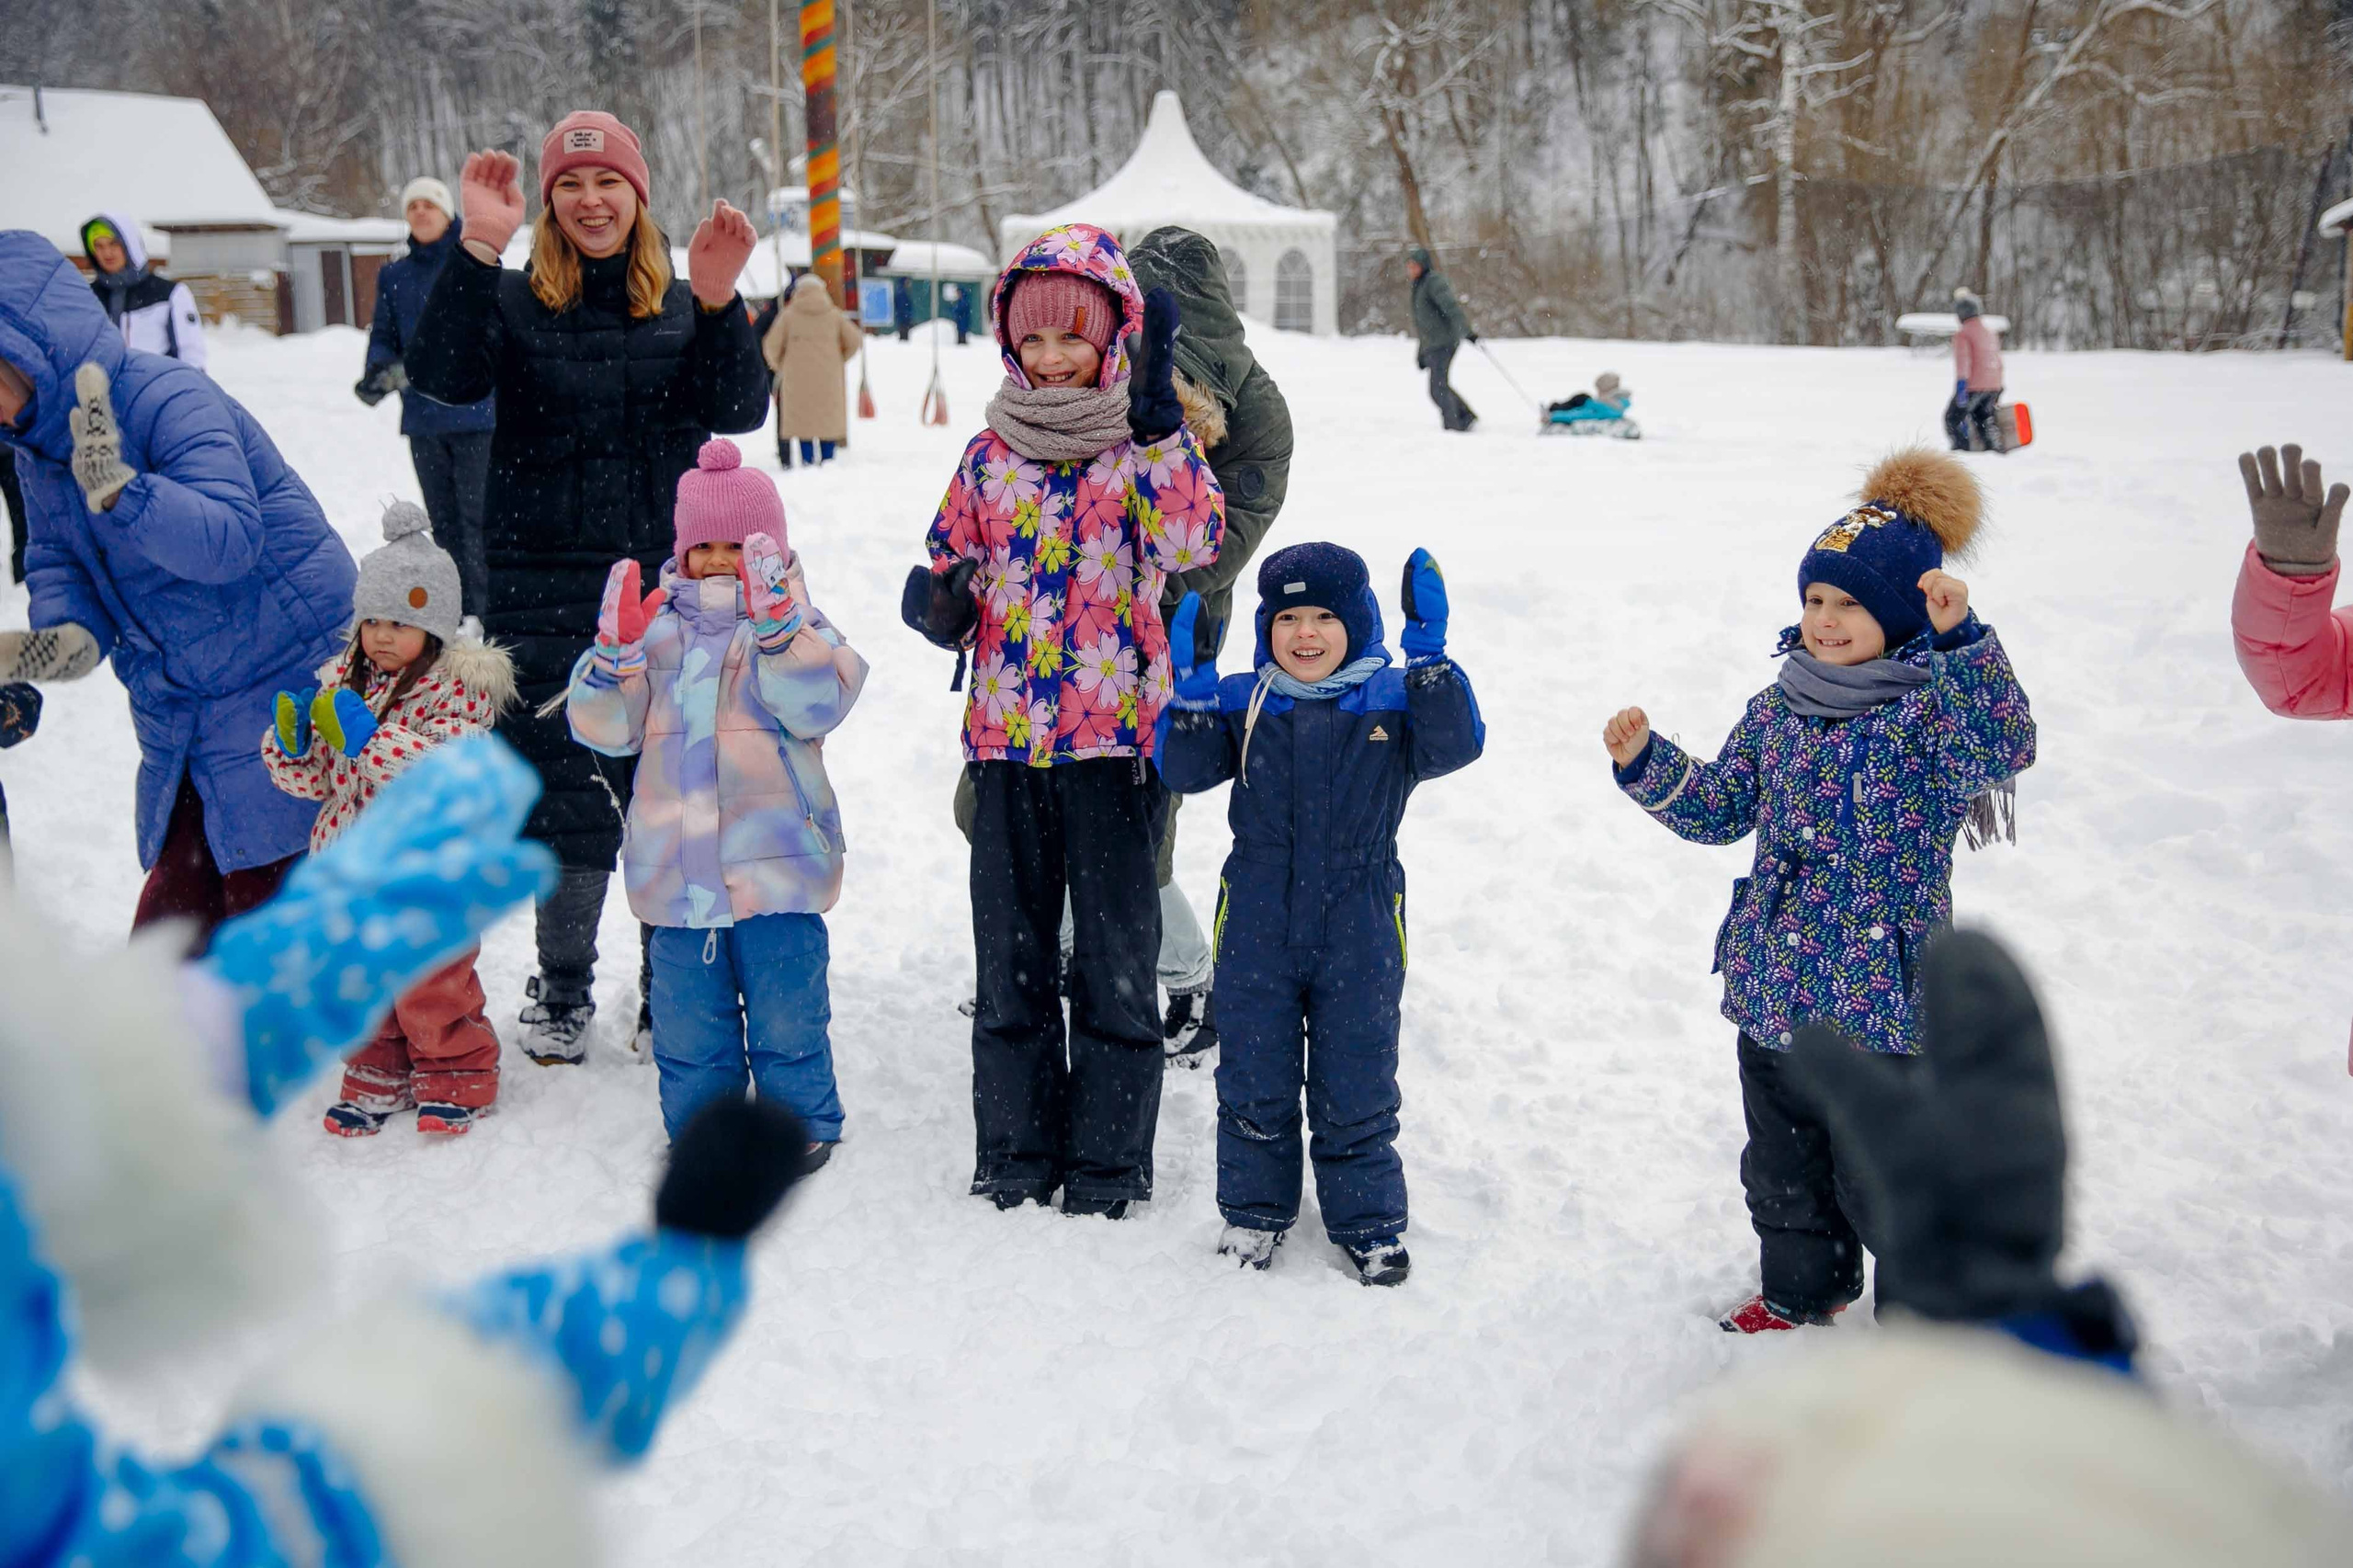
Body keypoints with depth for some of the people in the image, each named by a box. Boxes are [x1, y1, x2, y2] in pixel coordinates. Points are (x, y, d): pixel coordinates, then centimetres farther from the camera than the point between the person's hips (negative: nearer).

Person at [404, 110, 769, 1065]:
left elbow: (740, 410, -7)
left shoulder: (682, 305, 8)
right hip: (544, 591, -1)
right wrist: (477, 250, -24)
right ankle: (562, 990, 22)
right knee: (564, 798, 4)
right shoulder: (513, 303, 3)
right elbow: (441, 377, -15)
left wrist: (719, 305, -23)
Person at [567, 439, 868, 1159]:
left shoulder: (796, 626, 0)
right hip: (678, 871, 3)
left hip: (776, 863, -3)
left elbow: (815, 707, -17)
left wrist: (775, 620, -25)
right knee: (688, 1019, 12)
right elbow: (606, 726, 4)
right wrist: (615, 649, -12)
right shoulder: (660, 627, 10)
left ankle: (803, 1123, 22)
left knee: (786, 1013, 4)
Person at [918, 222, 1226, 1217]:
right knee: (1010, 953, 10)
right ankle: (1015, 1152, 24)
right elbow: (952, 562, 17)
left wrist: (1158, 420, -28)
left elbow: (1194, 541, -19)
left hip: (1117, 733, -3)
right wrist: (941, 601, -6)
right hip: (1006, 734, 3)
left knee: (1116, 952, 4)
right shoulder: (991, 455, 9)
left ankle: (1108, 1160, 18)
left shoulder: (1143, 444, -1)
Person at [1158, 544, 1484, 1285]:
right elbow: (1185, 770, -8)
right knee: (1255, 1081, 13)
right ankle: (1254, 1208, 32)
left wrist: (1428, 657, -29)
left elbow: (1453, 744, -19)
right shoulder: (1242, 703, 0)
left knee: (1356, 1089, 9)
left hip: (1359, 933, -1)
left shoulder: (1394, 701, -3)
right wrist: (1193, 688, -23)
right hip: (1256, 928, 1)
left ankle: (1368, 1220, 27)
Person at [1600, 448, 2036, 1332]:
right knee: (1782, 1169, 23)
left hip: (1882, 1004, -6)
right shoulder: (1780, 711, 4)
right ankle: (1802, 1291, 46)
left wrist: (1958, 638, -45)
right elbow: (1718, 809, 12)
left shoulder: (1932, 712, -15)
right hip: (1770, 994, 6)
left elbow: (2005, 747, -37)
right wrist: (1647, 763, -3)